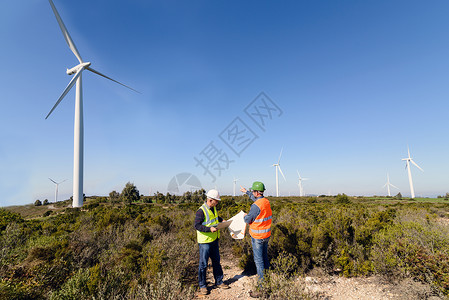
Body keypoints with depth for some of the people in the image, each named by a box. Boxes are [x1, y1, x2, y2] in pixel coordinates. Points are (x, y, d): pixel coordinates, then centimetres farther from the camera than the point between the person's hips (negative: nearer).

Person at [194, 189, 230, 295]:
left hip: (214, 240, 8)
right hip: (205, 241, -8)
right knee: (203, 264, 3)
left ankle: (219, 282, 32)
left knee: (216, 261, 18)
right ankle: (202, 286, 18)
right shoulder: (201, 211, -20)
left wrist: (222, 220, 12)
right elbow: (197, 225, -21)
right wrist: (209, 229, -29)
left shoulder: (213, 208, 7)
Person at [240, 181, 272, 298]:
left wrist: (245, 216, 6)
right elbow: (255, 198, 23)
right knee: (265, 258, 20)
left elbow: (248, 220, -16)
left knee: (259, 260, 0)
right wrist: (246, 192, 34)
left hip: (257, 237, -8)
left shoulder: (256, 206, -25)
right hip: (266, 235, 9)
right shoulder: (266, 201, 2)